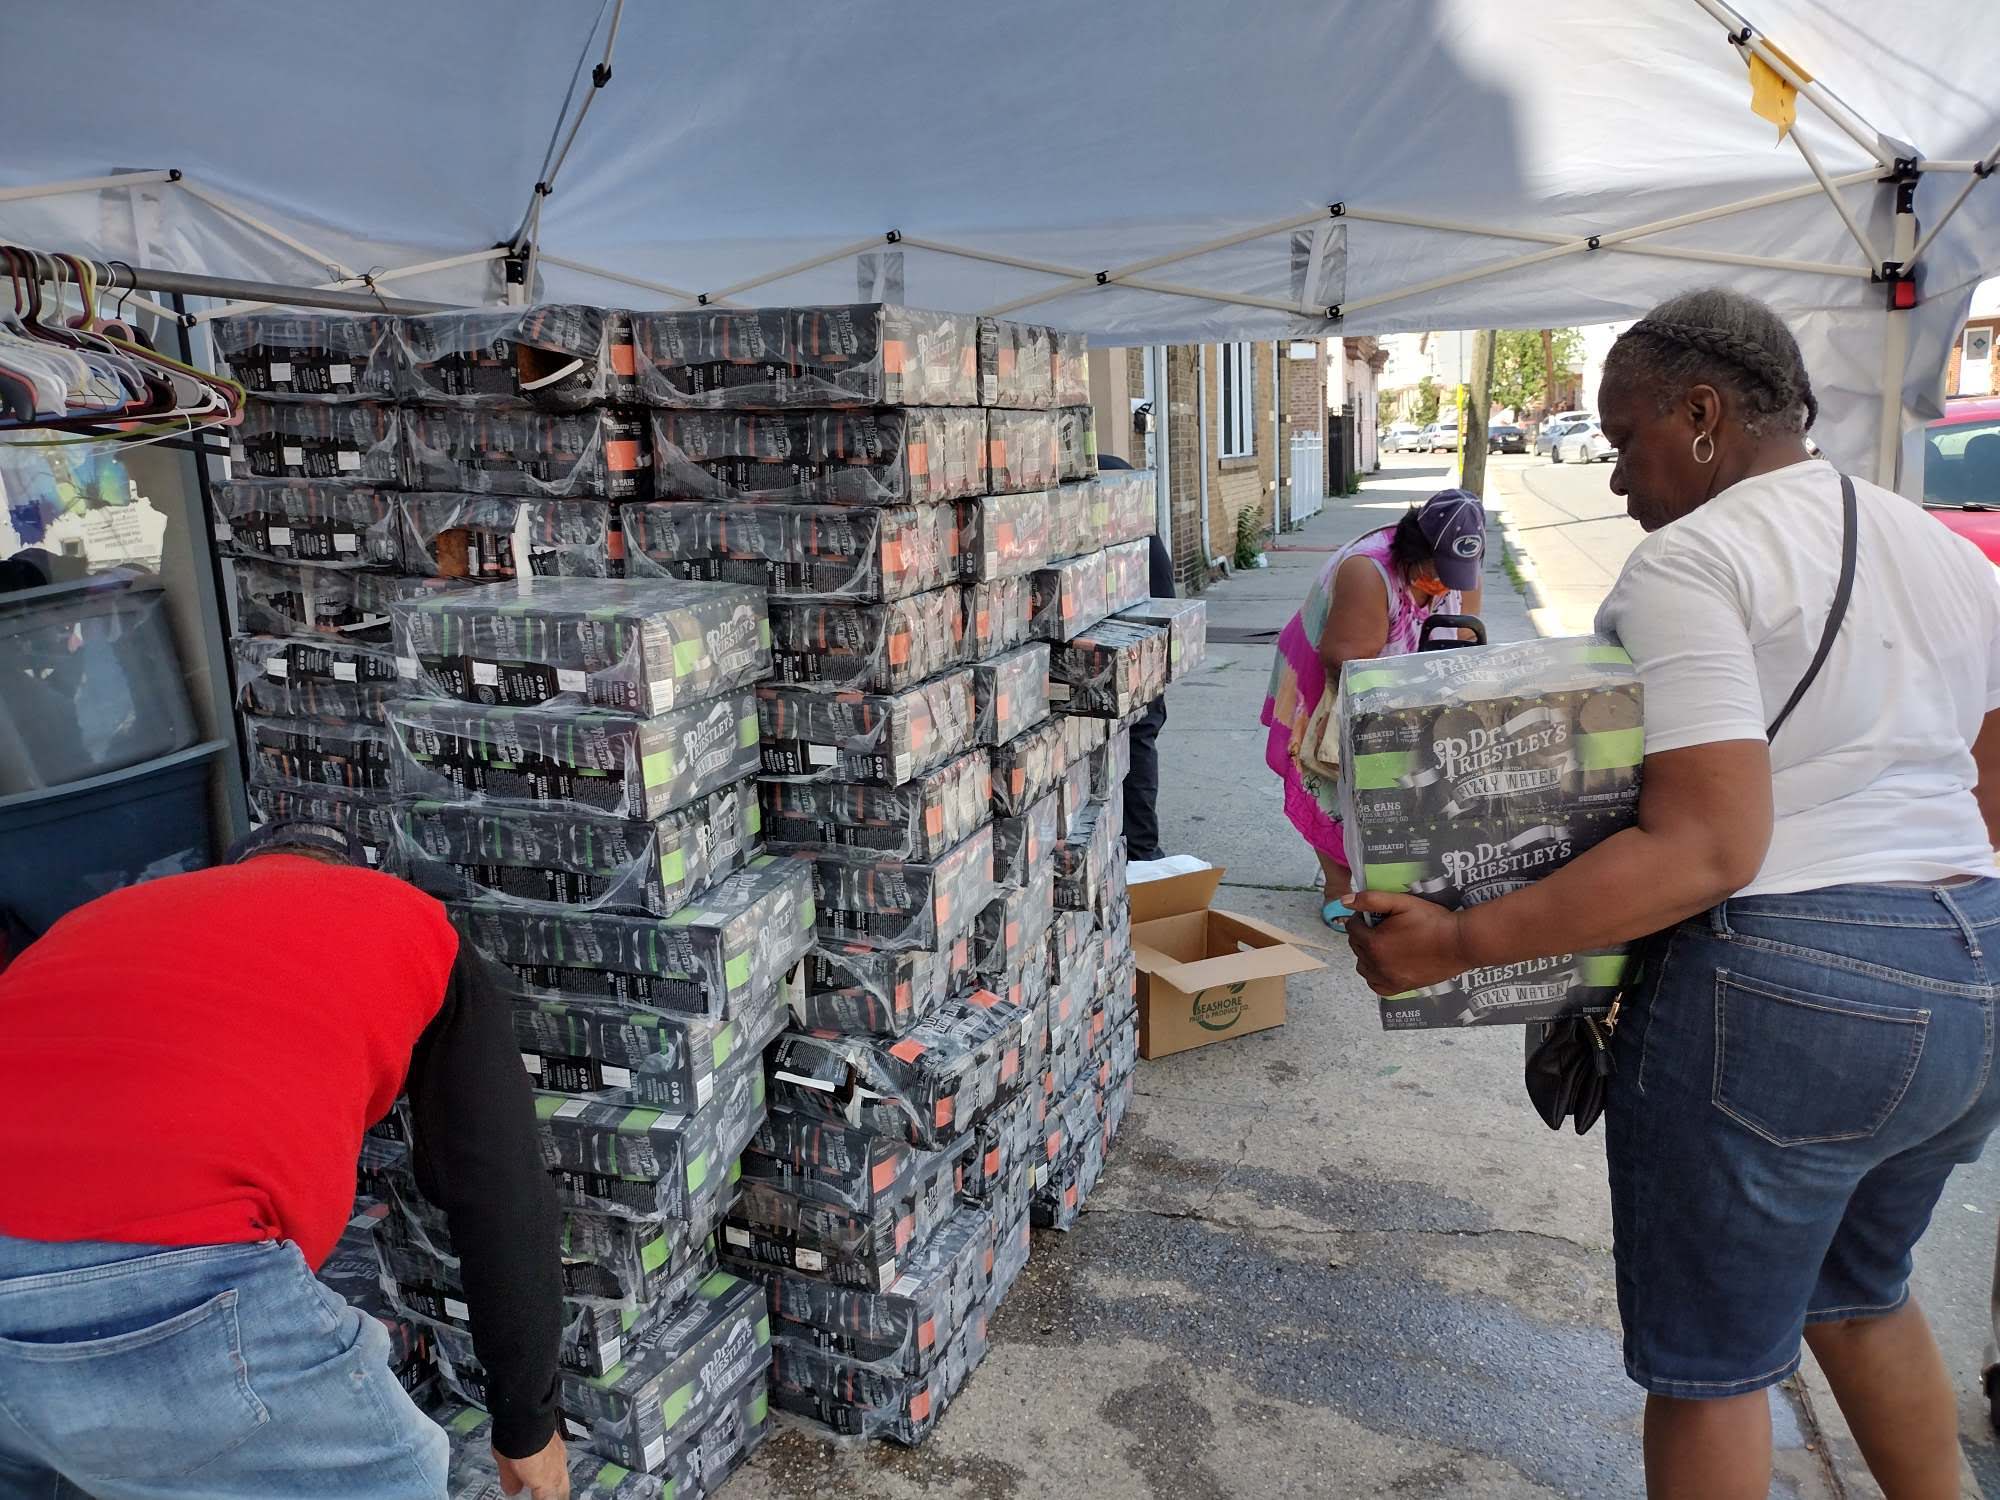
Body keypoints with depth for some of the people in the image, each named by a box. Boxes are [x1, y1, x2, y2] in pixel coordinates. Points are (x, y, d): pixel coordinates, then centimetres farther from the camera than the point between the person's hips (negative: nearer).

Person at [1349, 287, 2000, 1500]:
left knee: (1711, 1361, 9)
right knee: (1859, 1294, 30)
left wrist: (1454, 945, -22)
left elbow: (1706, 849, -24)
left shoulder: (1688, 564, -15)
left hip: (1781, 992, -9)